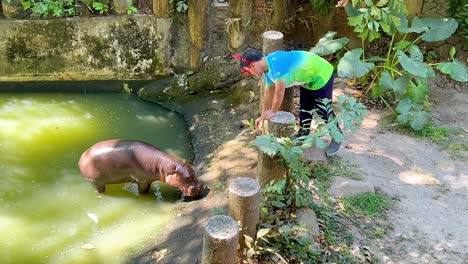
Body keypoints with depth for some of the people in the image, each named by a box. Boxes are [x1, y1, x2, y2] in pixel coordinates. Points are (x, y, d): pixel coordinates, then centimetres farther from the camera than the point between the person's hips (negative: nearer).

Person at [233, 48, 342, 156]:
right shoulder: (267, 67, -3)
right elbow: (268, 93, 5)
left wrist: (273, 112, -16)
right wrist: (264, 116, 10)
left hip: (321, 76, -9)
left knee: (323, 110, 2)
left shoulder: (276, 62, -35)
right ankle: (303, 134, 35)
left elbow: (280, 90, -30)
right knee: (305, 108, 17)